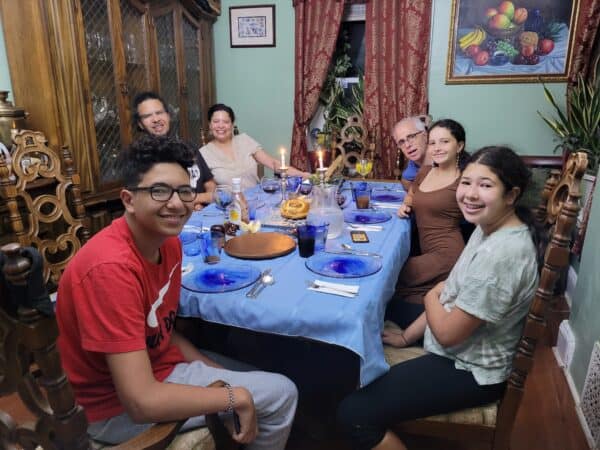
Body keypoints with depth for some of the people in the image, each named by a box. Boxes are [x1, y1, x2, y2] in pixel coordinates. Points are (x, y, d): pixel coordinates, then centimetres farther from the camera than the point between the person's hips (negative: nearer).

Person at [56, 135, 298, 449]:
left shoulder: (169, 242, -5)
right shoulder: (112, 267, -31)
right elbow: (142, 402, -32)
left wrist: (213, 372, -1)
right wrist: (237, 397, -22)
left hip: (158, 366, 8)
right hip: (118, 407, -8)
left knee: (269, 383, 18)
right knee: (281, 395, -6)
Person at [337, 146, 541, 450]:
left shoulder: (500, 254, -33)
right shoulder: (489, 227, -2)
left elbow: (447, 332, -26)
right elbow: (451, 292, 7)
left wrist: (431, 297, -5)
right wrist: (406, 336, 6)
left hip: (470, 371, -9)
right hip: (462, 349, 10)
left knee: (354, 413, -15)